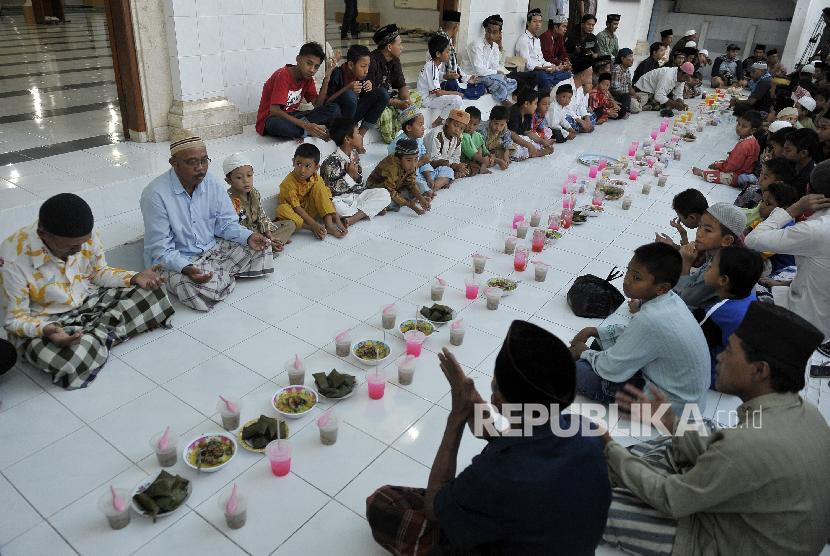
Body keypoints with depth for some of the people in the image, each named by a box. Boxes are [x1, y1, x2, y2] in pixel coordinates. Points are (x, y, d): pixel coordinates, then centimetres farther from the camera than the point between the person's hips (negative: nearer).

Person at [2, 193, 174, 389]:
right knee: (71, 362, -36)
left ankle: (98, 333, -10)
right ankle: (105, 333, -4)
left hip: (91, 302, 5)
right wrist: (46, 330, -40)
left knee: (151, 294, -7)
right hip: (44, 322, -4)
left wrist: (134, 278, -15)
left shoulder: (87, 235, -17)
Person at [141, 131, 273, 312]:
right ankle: (225, 275, -1)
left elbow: (226, 224, 4)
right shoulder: (155, 194, -22)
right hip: (174, 261, -5)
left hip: (212, 250, 6)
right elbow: (160, 249, -21)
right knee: (205, 291, -34)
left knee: (260, 250, -7)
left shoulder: (212, 184, -5)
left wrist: (248, 236, -18)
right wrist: (186, 269, -39)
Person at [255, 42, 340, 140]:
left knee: (334, 109, -10)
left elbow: (318, 105, -4)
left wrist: (327, 77, -10)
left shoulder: (307, 77, 4)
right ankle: (308, 132, -24)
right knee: (276, 123, -46)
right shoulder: (283, 76, -19)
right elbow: (274, 111, -30)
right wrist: (305, 125, -40)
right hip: (271, 119, -6)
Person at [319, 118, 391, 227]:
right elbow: (332, 189, -18)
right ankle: (372, 210, -20)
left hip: (357, 196, 7)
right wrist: (349, 175, -20)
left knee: (384, 194, -9)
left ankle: (352, 218, -24)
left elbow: (362, 185, 8)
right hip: (341, 200, -7)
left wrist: (356, 175, -14)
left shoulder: (355, 155, 6)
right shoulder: (332, 161, -15)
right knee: (334, 206, -40)